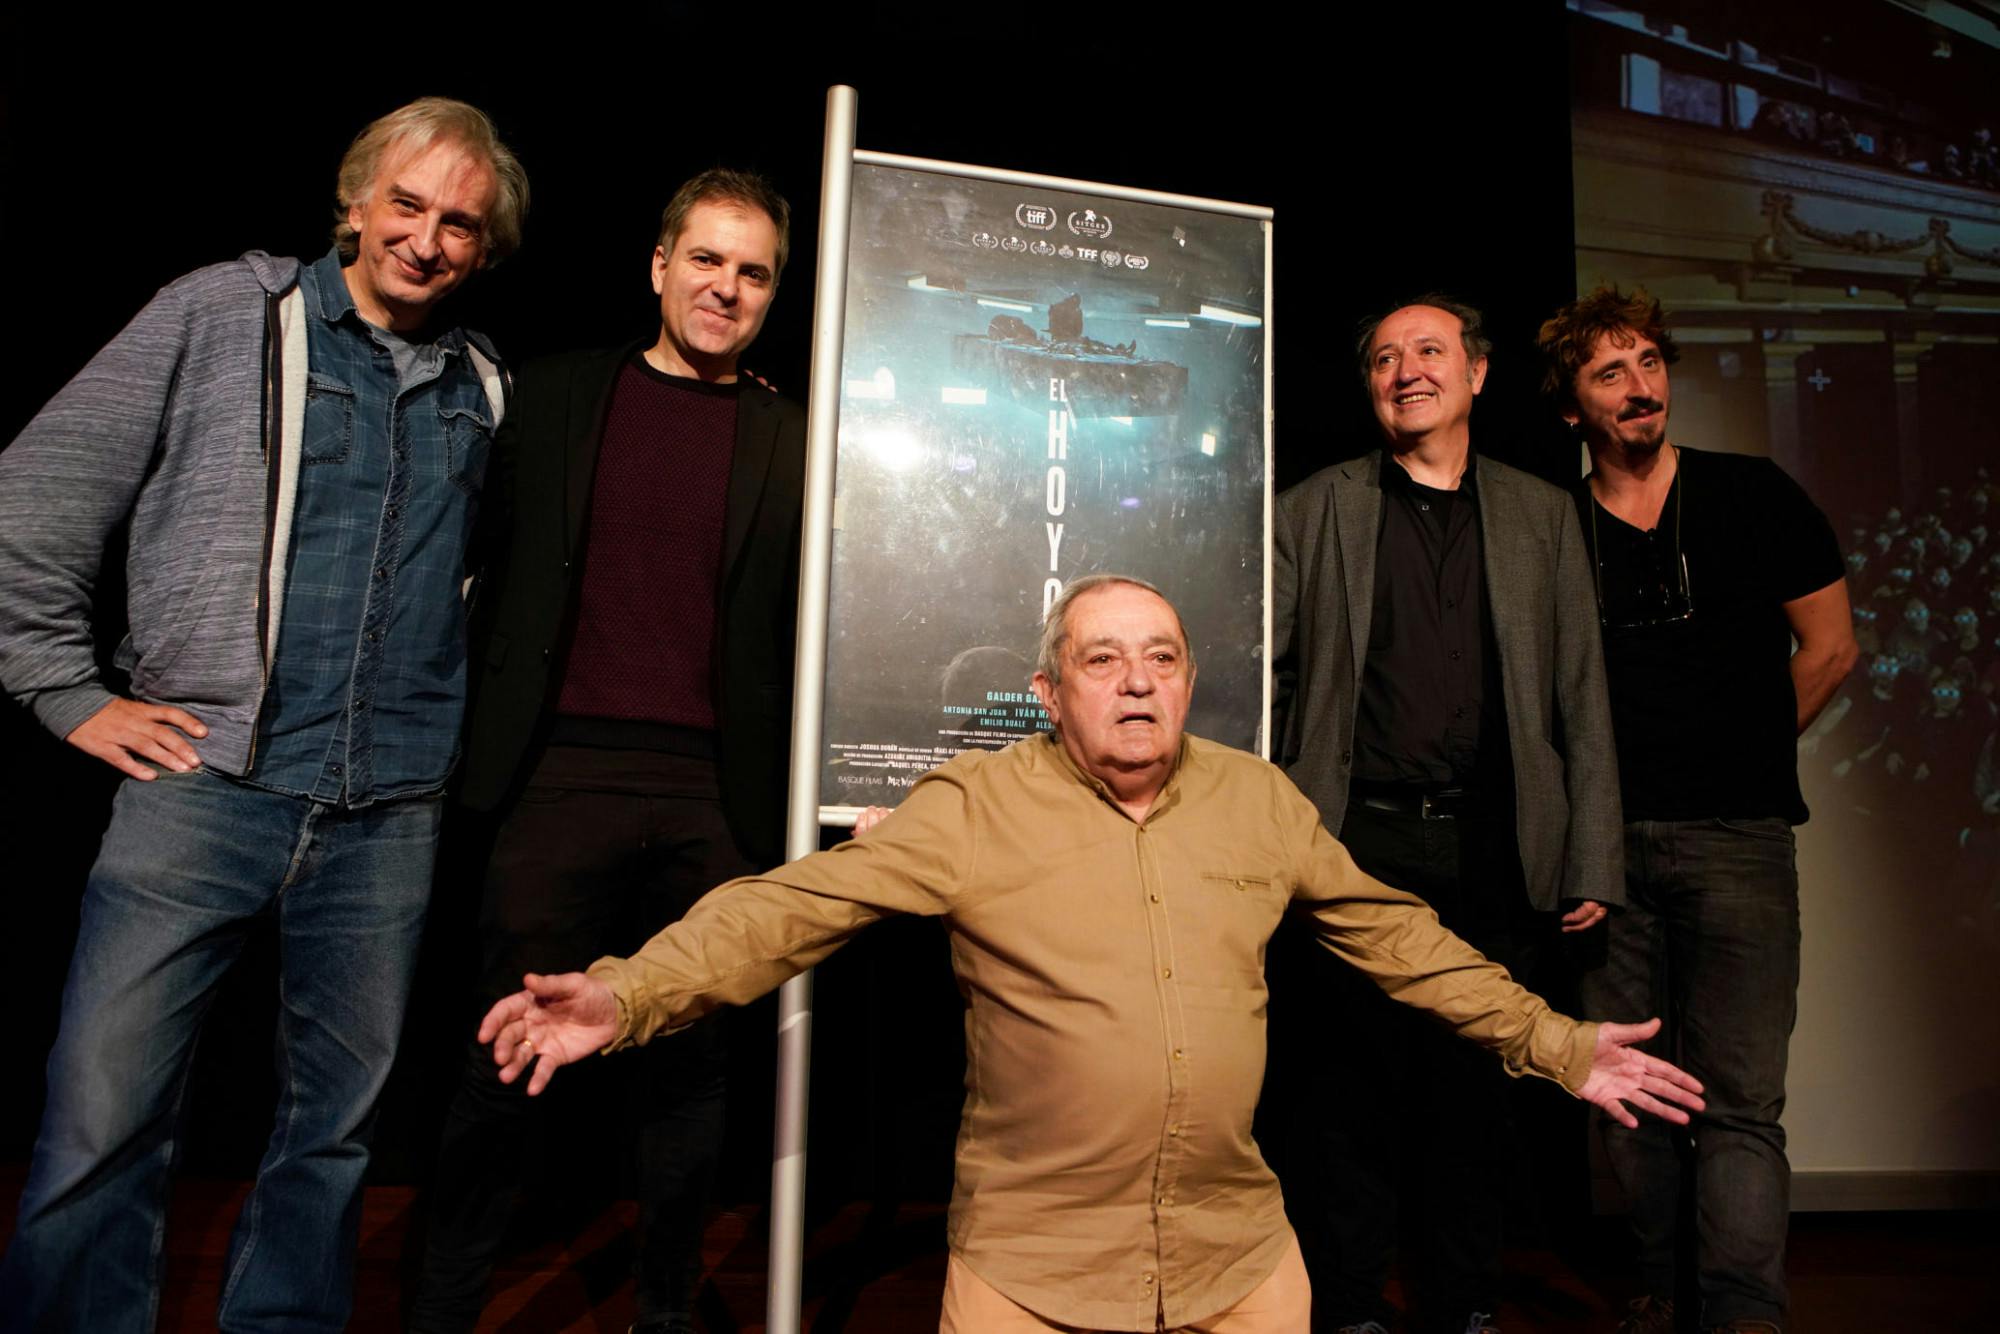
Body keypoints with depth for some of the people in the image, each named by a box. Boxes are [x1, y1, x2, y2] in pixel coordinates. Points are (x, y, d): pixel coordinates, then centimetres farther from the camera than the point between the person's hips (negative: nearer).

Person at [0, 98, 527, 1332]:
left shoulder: (485, 390, 12)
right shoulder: (223, 314, 3)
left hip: (388, 815, 3)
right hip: (205, 782, -3)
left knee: (337, 1131, 12)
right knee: (101, 1126, -4)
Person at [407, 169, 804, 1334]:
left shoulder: (792, 440, 7)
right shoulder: (553, 396, 11)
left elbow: (806, 629, 6)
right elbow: (497, 571, 11)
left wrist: (800, 795, -2)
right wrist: (476, 744, 5)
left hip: (717, 792, 0)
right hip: (564, 770, 0)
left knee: (690, 1058, 10)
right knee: (510, 1052, 6)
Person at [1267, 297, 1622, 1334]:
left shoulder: (1542, 515, 12)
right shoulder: (1313, 511, 7)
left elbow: (1581, 698, 9)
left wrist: (1592, 863, 3)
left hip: (1490, 857, 2)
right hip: (1352, 847, -1)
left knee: (1473, 1090, 10)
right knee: (1343, 1091, 6)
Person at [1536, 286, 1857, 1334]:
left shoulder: (1756, 497, 4)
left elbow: (1829, 649, 10)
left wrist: (1738, 756, 12)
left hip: (1736, 837, -1)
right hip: (1606, 843, 2)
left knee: (1740, 1097, -6)